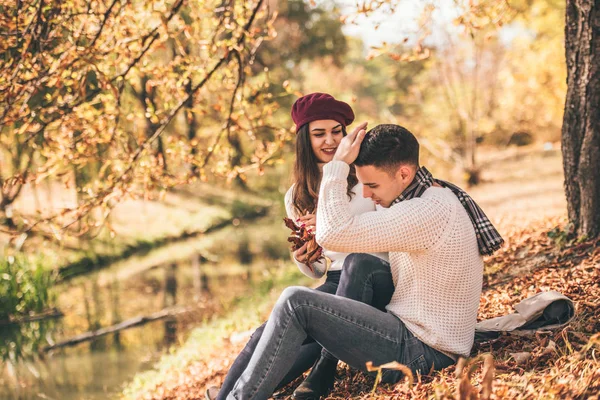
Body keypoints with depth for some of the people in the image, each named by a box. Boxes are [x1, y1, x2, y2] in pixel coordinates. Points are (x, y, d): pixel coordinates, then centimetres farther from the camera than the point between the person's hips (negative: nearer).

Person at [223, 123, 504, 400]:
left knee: (296, 303, -17)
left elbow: (333, 234, -28)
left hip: (420, 353, -11)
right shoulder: (434, 200, 10)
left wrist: (338, 164, -17)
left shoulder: (430, 210, -23)